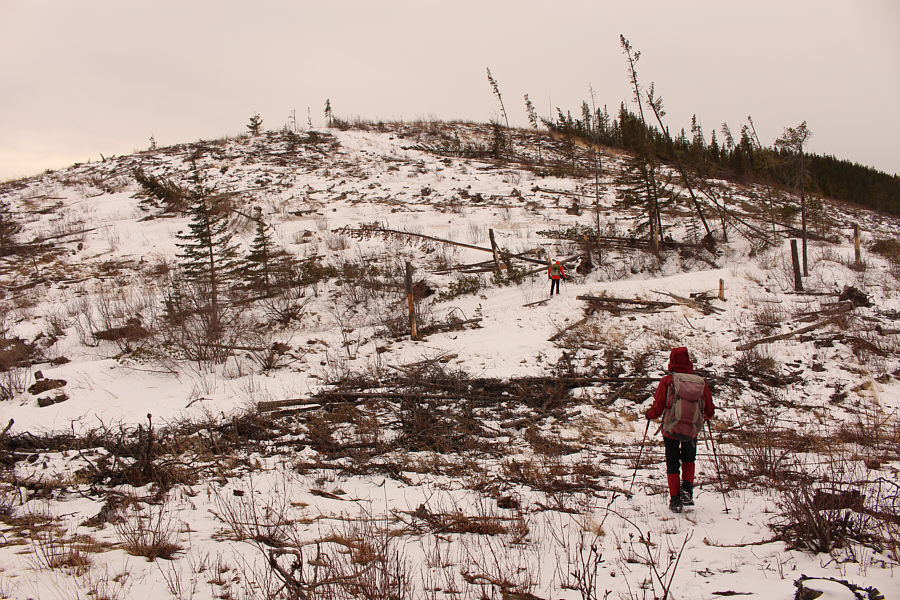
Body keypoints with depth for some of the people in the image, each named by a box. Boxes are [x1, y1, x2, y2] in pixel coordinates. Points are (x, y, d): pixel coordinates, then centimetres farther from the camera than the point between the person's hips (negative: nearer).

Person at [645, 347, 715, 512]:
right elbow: (709, 411, 5)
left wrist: (650, 414, 13)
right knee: (689, 459, 26)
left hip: (671, 429, -2)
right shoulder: (701, 382, -3)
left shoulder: (667, 381, -10)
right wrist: (707, 415, 28)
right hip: (693, 430, 2)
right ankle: (687, 488, 8)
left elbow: (657, 409, -9)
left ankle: (675, 500, 9)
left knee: (672, 465, 13)